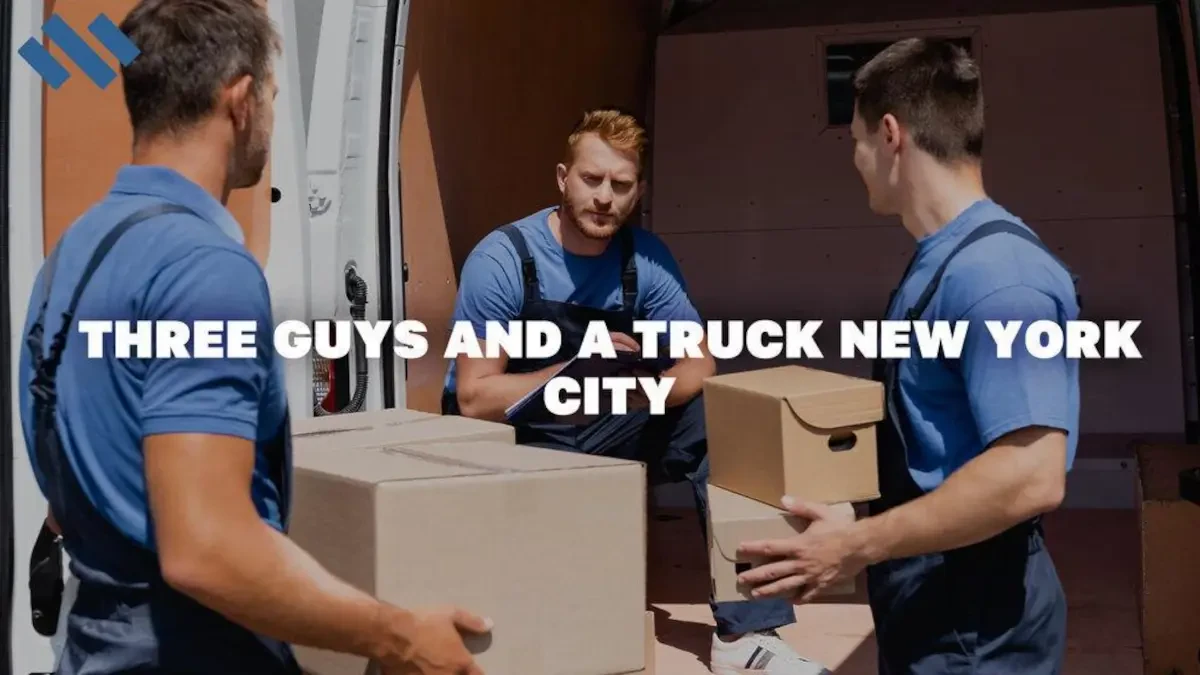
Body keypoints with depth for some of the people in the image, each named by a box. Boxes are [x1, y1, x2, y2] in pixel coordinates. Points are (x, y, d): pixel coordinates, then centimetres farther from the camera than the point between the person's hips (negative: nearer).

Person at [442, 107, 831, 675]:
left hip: (603, 435, 5)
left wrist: (649, 389, -29)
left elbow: (701, 365, -6)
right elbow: (474, 398, -20)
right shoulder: (501, 260, -18)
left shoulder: (645, 258, -5)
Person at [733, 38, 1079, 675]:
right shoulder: (938, 262, 8)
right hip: (927, 601, 9)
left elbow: (1029, 476, -29)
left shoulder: (996, 272, -22)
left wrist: (856, 546, -25)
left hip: (975, 620, -9)